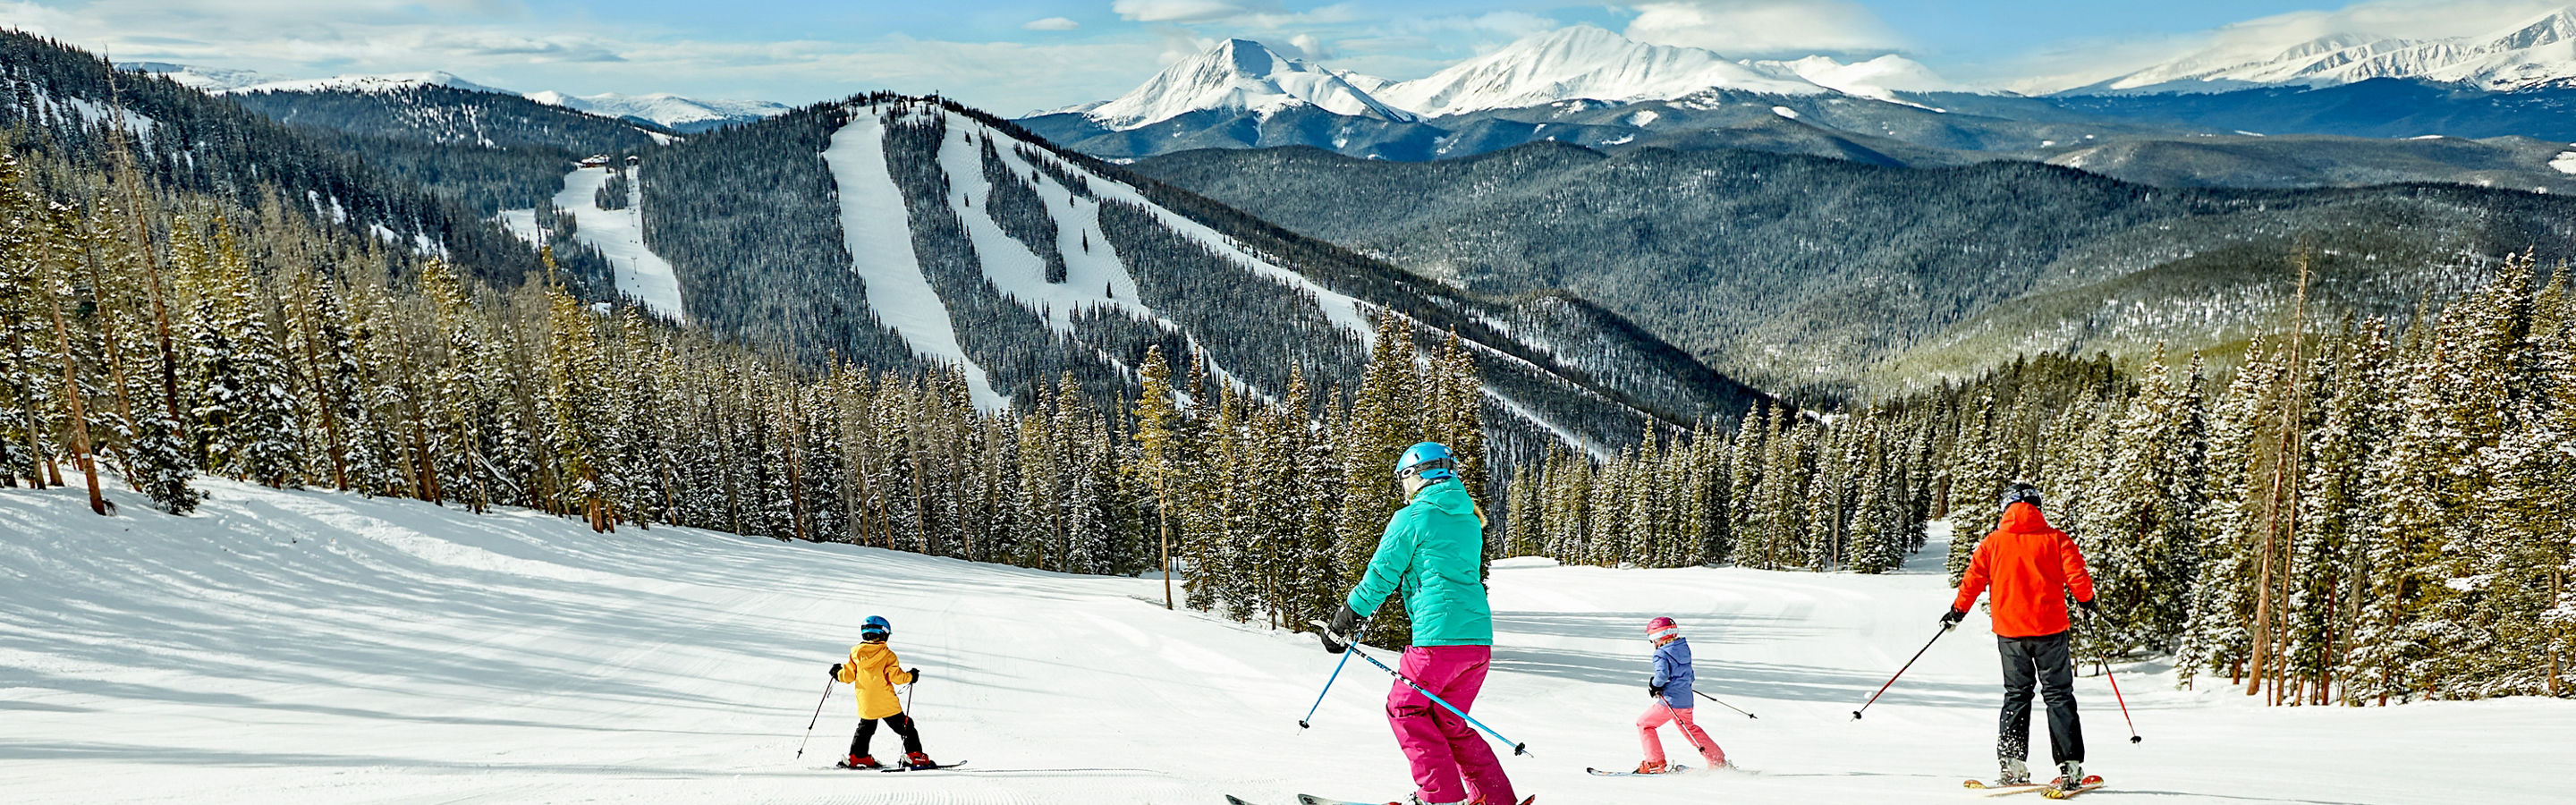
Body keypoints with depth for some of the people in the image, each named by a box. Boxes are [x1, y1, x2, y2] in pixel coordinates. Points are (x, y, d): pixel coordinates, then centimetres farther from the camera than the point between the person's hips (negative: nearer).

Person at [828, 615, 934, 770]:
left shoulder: (856, 653, 0)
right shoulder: (887, 655, -10)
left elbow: (848, 676, 2)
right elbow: (896, 676, -13)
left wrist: (838, 673, 22)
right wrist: (910, 676, 5)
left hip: (866, 705, 4)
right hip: (887, 703, -4)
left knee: (865, 729, 25)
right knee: (906, 727, 7)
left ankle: (857, 757, 27)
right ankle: (914, 756, 1)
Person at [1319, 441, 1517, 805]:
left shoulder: (1412, 518, -4)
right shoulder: (1469, 521, 19)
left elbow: (1380, 578, -3)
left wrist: (1341, 624, 6)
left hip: (1438, 638, -7)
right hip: (1480, 639, 7)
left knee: (1405, 710, 8)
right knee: (1449, 721, 18)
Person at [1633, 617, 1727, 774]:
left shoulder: (1661, 654, -12)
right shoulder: (1684, 648, 11)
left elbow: (1662, 675, -26)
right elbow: (1690, 676, 18)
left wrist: (1654, 685, -10)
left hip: (1670, 702, -8)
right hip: (1687, 701, 8)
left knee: (1644, 724, 7)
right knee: (1690, 728, 28)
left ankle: (1656, 763, 1)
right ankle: (1718, 761, 29)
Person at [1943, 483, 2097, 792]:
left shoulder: (1993, 542, 2)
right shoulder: (2056, 539, -1)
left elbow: (1972, 580, 3)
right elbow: (2077, 576, -4)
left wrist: (1958, 610, 19)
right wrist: (2086, 601, 16)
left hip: (2009, 630, 1)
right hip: (2050, 627, -1)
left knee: (2016, 695, 11)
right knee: (2058, 695, 5)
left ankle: (2012, 764, 3)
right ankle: (2070, 766, 0)